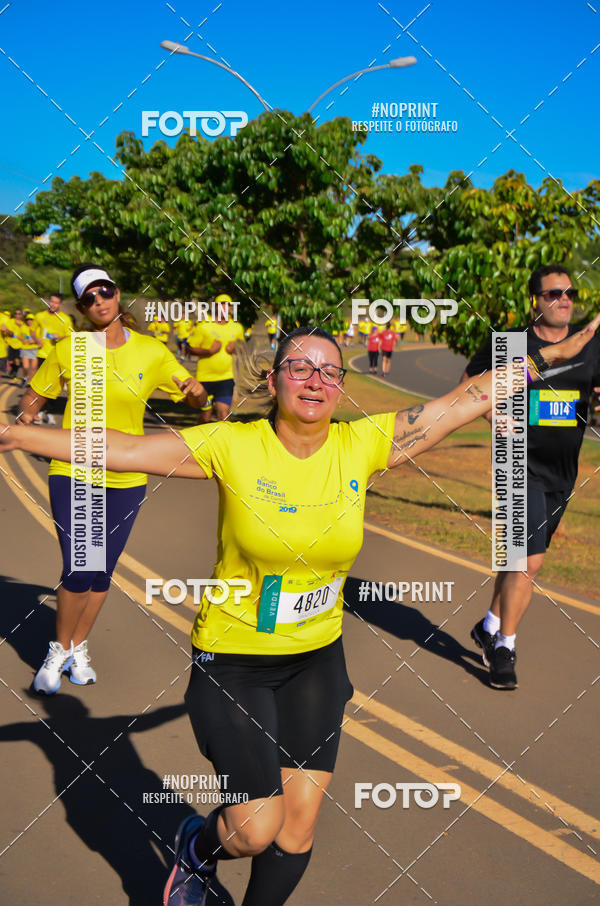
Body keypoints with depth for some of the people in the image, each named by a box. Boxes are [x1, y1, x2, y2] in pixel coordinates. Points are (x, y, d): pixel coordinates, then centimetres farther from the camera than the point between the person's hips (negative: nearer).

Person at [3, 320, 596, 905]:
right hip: (232, 660, -3)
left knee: (300, 823, 9)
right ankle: (198, 846, 33)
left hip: (316, 660, 4)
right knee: (258, 830, -4)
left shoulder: (363, 444, -8)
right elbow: (122, 449, -18)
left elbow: (471, 398, -5)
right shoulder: (233, 447, -15)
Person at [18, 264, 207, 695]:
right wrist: (26, 415, -12)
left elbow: (197, 396, 2)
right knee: (77, 571, -9)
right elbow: (34, 395, 9)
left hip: (126, 478, 2)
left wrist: (196, 391, -20)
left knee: (102, 572, 10)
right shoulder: (67, 351, -3)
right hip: (72, 472, -1)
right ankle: (59, 651, 16)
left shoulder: (151, 351, -2)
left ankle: (79, 649, 33)